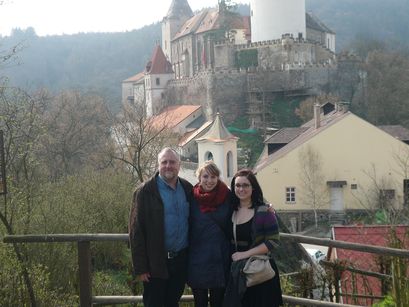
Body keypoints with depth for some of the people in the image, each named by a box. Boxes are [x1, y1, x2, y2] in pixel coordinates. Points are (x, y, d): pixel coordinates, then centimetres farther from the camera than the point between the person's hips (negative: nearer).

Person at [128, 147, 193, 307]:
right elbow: (136, 231, -11)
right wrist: (140, 267, -13)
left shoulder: (187, 188, 5)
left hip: (181, 259, 4)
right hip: (156, 262, -4)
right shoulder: (145, 191, -10)